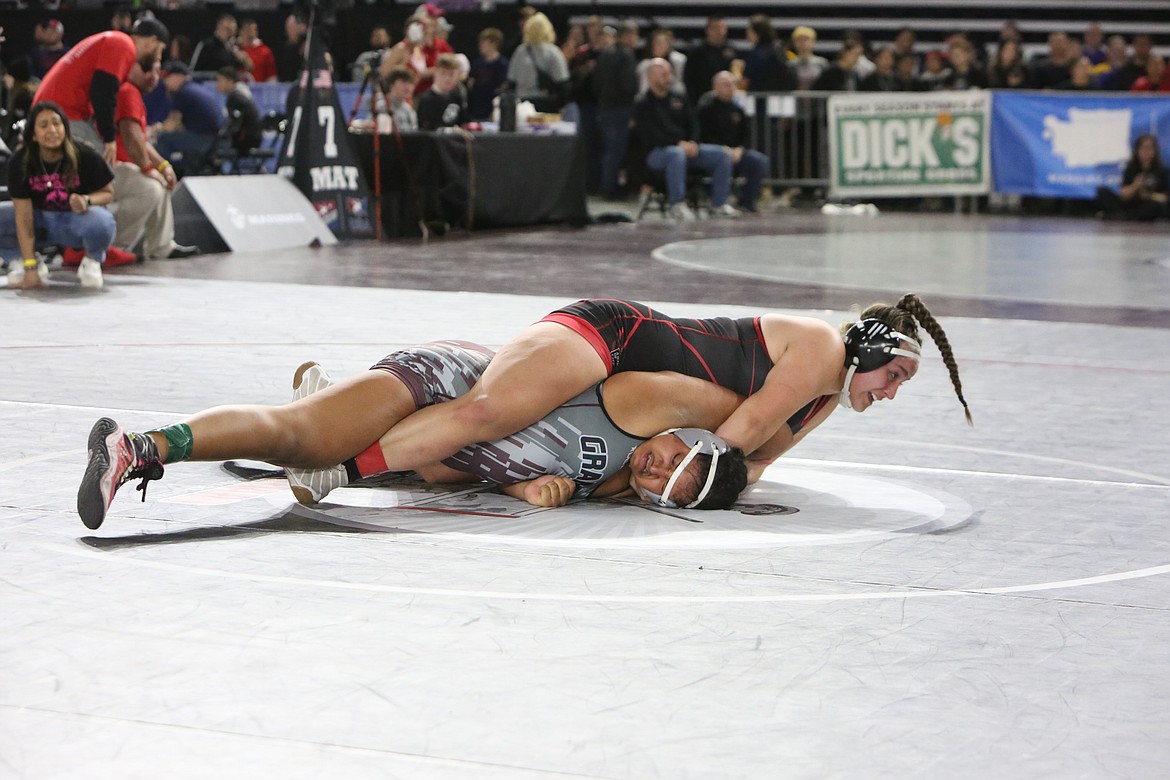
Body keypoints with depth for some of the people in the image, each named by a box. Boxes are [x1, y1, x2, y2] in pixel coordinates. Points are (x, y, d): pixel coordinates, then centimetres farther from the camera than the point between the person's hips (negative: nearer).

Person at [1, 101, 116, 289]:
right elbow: (23, 215, -20)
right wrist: (30, 268, -25)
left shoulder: (85, 157, -20)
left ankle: (92, 260, 0)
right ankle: (19, 260, 6)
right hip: (39, 221, 2)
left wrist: (87, 200, -31)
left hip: (75, 220, -2)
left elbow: (108, 193, -5)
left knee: (101, 222, -36)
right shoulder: (20, 162, -18)